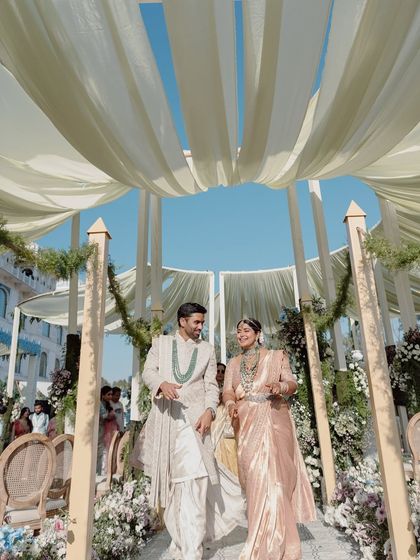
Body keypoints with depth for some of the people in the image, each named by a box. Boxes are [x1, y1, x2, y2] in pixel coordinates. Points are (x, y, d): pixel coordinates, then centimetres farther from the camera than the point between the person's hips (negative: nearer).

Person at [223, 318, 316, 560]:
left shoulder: (276, 356, 7)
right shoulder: (233, 363, 17)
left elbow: (293, 383, 0)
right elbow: (228, 391, 6)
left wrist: (280, 386, -23)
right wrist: (231, 405, -17)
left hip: (273, 422, -4)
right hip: (247, 425, 4)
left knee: (273, 477, -11)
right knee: (254, 478, 3)